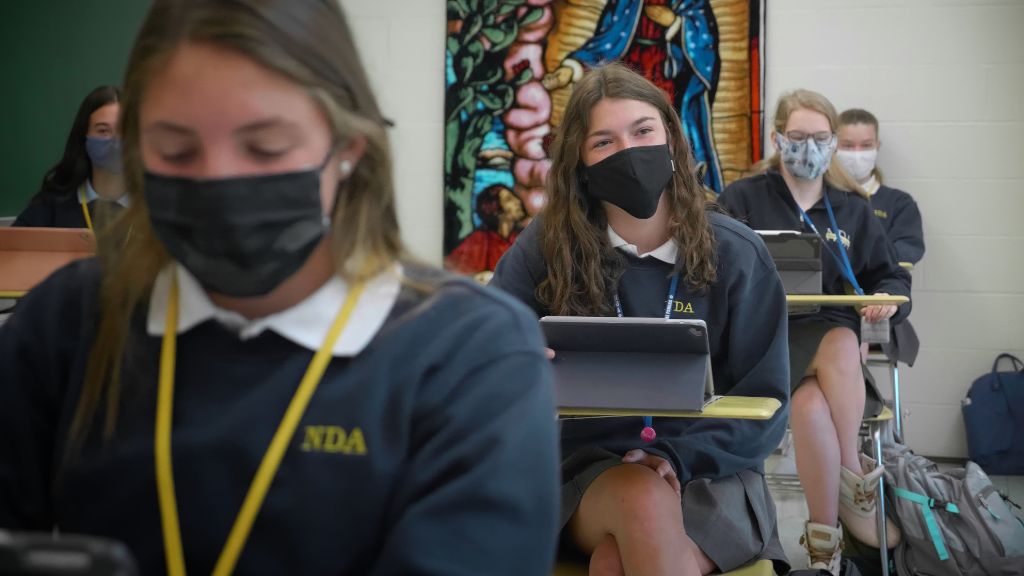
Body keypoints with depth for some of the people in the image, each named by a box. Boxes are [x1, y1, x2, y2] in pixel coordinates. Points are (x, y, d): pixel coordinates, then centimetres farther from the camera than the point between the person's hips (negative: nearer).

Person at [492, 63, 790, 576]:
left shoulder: (735, 254, 0)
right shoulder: (548, 245, 0)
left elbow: (764, 404, 0)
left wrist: (678, 457, -17)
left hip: (709, 471, -1)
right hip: (590, 466, 1)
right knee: (643, 497, -34)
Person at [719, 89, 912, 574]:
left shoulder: (853, 209, 16)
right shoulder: (741, 200, 6)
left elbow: (892, 278, 15)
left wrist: (887, 298, -8)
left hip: (832, 339, 2)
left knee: (810, 404, -34)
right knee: (811, 403, -37)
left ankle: (824, 536, -20)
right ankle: (853, 477, -16)